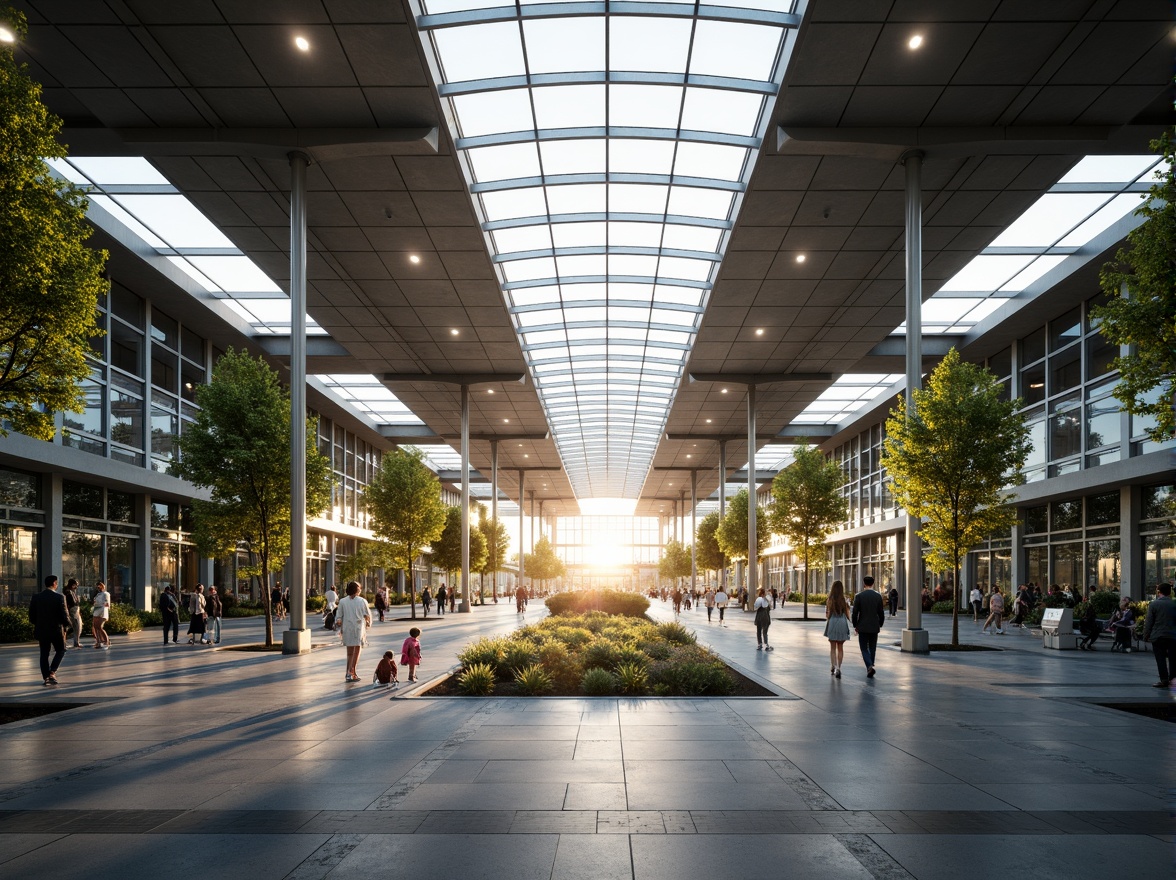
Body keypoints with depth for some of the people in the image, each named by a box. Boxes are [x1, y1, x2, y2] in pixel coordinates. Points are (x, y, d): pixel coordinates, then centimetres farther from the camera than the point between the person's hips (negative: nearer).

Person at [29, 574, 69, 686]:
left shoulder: (36, 597, -2)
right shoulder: (59, 597, -14)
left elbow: (31, 615, 2)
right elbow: (64, 615, -15)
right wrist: (67, 623, 5)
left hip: (41, 630, 3)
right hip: (56, 630, -3)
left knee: (44, 654, 12)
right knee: (60, 650, 16)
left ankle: (46, 678, 11)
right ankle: (52, 672, -1)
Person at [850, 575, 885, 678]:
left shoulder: (859, 596, -9)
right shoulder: (878, 596, -1)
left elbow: (855, 613, -8)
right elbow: (881, 613, 2)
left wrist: (855, 626, 4)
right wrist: (880, 625, 15)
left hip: (863, 627, -2)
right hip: (874, 627, 2)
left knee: (864, 649, 3)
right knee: (872, 649, 14)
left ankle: (870, 666, -18)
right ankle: (869, 669, 19)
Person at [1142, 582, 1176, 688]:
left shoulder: (1154, 604, -8)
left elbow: (1148, 622, -6)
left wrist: (1146, 636, 1)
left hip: (1158, 636, -2)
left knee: (1160, 659, 2)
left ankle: (1164, 680, -1)